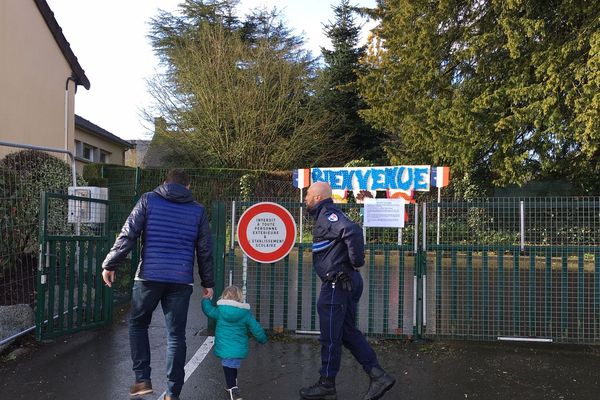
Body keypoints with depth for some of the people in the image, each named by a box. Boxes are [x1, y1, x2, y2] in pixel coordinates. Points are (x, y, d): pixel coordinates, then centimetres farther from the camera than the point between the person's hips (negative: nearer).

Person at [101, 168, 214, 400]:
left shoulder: (148, 200, 5)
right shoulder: (198, 210, 10)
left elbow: (128, 236, -2)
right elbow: (205, 249, 10)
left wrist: (109, 264, 5)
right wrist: (208, 282, 17)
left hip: (149, 276, -1)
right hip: (181, 280, 1)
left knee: (137, 324, 19)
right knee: (176, 335, 7)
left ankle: (142, 379, 13)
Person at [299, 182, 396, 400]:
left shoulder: (328, 214, -14)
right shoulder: (327, 215, 17)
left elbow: (353, 231, -31)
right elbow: (350, 232, 25)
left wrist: (356, 261, -21)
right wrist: (354, 262, 13)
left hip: (336, 285, -10)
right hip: (346, 283, 10)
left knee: (330, 337, 2)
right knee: (348, 332, 15)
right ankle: (378, 375, 13)